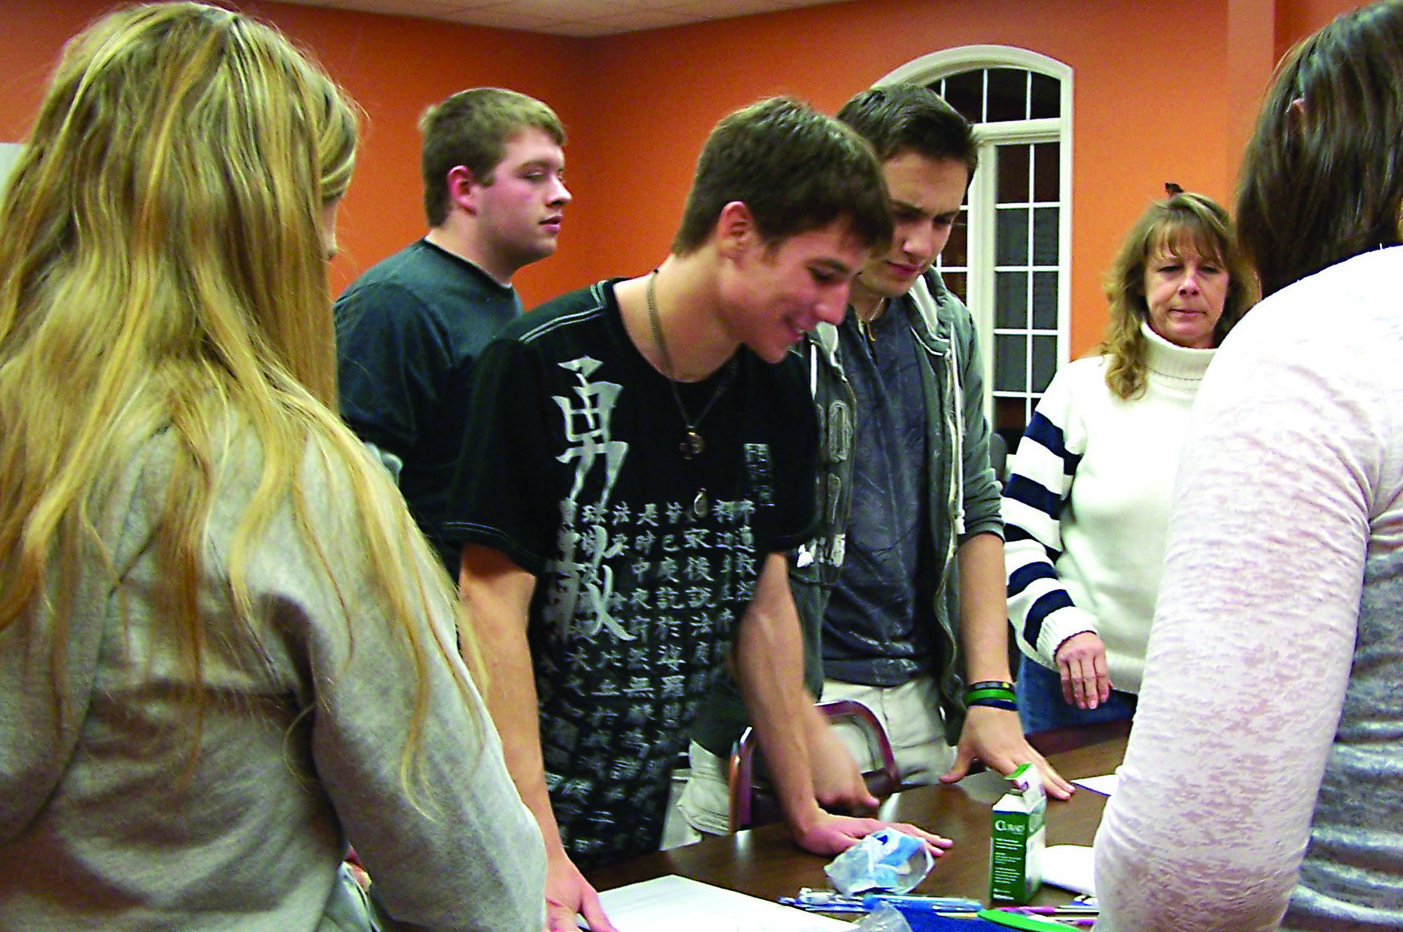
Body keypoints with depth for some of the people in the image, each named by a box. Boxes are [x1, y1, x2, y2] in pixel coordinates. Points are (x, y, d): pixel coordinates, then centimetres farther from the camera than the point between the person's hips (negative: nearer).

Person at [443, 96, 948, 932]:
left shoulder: (778, 394, 2)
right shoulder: (543, 366, -17)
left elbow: (764, 600, 8)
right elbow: (494, 603, -17)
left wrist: (807, 814, 9)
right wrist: (540, 851, -21)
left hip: (660, 815, 5)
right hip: (520, 819, -5)